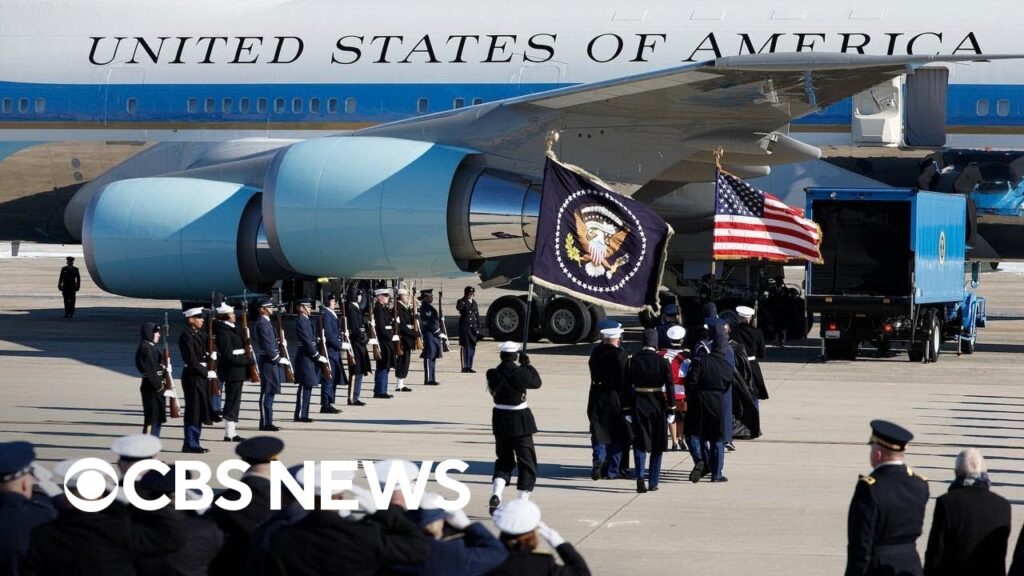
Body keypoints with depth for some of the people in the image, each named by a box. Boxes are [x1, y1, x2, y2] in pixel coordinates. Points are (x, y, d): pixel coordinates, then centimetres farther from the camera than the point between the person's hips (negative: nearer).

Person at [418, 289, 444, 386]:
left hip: (433, 335, 10)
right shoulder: (425, 307, -14)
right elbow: (430, 323, -18)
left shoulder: (429, 306, 17)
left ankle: (431, 379, 15)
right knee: (429, 357, -8)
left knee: (432, 357, 12)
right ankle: (429, 379, -7)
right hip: (429, 334, -10)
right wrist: (439, 333, -14)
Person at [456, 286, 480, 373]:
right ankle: (465, 367, -6)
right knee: (465, 347, -8)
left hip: (473, 328, 6)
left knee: (472, 348, 7)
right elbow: (458, 307, -28)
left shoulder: (474, 303, 16)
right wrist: (466, 300, -23)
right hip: (465, 327, -6)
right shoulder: (462, 302, -3)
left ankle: (469, 367, 14)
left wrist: (478, 328, 11)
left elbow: (477, 316, 18)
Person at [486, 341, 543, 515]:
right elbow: (537, 382, -1)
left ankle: (495, 494, -1)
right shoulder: (520, 373, -17)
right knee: (527, 463, 8)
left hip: (500, 420, 4)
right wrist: (527, 364, 8)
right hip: (520, 420, -4)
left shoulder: (493, 374, -7)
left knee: (504, 460, 19)